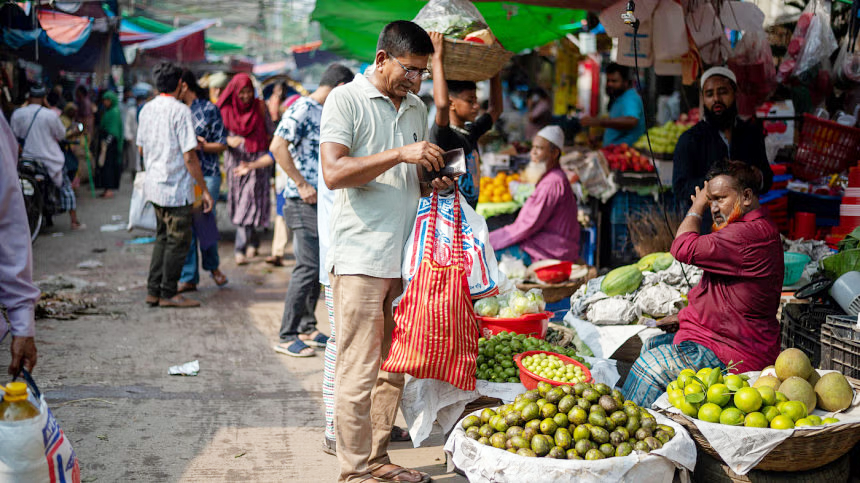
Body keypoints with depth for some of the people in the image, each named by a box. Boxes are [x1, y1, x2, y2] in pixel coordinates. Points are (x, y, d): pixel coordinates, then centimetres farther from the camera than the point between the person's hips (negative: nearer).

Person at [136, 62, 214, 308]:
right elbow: (189, 156, -18)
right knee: (178, 241, 2)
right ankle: (168, 294, 8)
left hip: (154, 185, 8)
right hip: (176, 188, -8)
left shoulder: (147, 109, 8)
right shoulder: (180, 111, -15)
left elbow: (141, 148, 18)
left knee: (163, 237, 17)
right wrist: (204, 190, -12)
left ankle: (154, 291, 18)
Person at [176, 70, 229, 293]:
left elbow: (222, 144, 1)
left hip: (207, 173, -4)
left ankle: (212, 266, 21)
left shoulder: (210, 109, 0)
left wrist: (203, 146, -17)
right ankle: (188, 278, 7)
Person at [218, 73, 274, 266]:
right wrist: (229, 140, -16)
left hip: (257, 161, -2)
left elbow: (269, 131, 9)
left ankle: (240, 248, -9)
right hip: (236, 161, 2)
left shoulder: (259, 107, 2)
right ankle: (253, 241, 26)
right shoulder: (226, 110, 2)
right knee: (239, 204, 7)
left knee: (249, 202, -10)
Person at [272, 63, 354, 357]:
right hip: (304, 202, -9)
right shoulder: (301, 109, -11)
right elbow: (278, 147, -20)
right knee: (309, 267, -10)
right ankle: (287, 336, -3)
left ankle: (307, 328, 23)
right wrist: (302, 185, -20)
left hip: (325, 201, 9)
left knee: (319, 266, 12)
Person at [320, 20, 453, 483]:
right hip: (359, 256, -7)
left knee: (394, 367, 10)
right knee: (358, 370, -4)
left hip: (404, 254, 7)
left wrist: (435, 181, 6)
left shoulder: (417, 108, 17)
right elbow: (334, 172, -15)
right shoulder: (346, 99, -3)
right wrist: (400, 154, -21)